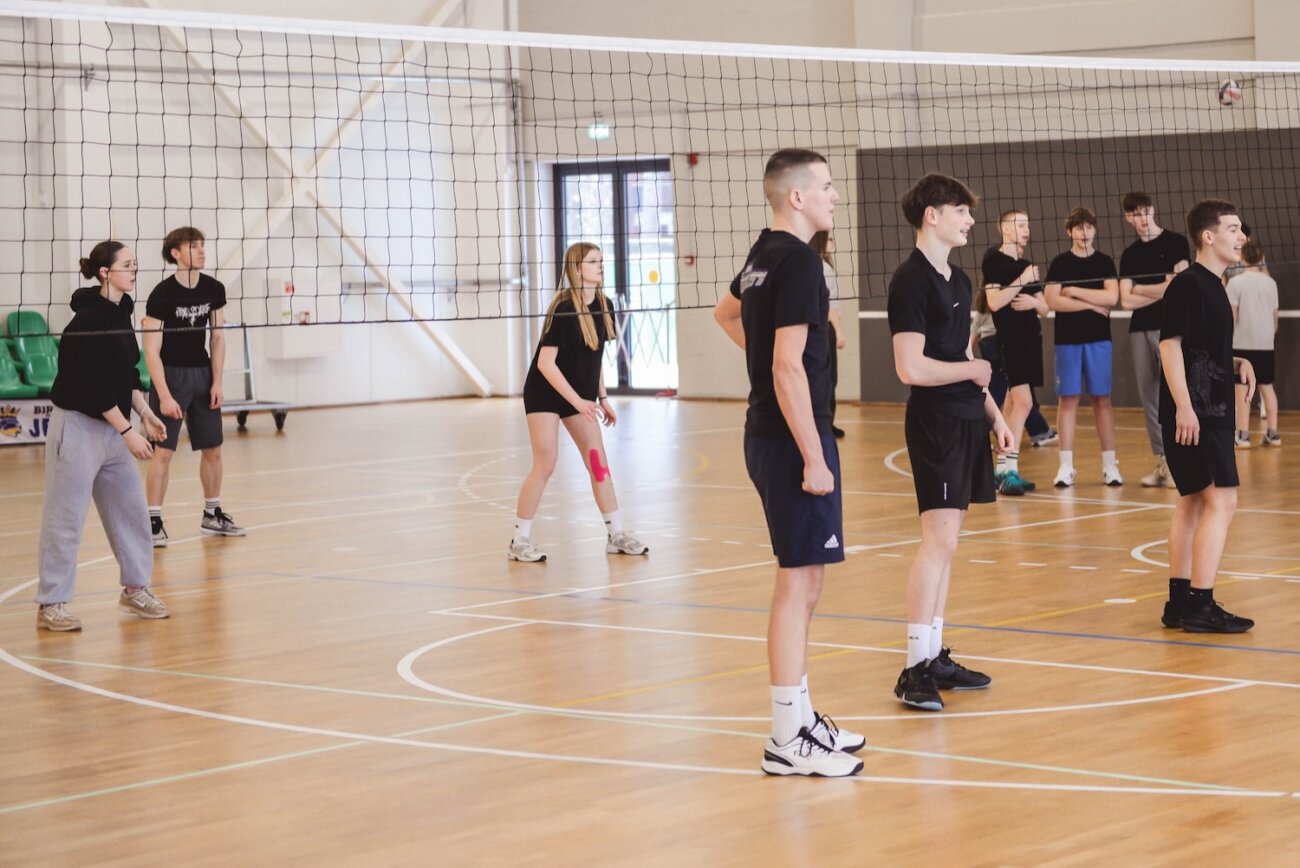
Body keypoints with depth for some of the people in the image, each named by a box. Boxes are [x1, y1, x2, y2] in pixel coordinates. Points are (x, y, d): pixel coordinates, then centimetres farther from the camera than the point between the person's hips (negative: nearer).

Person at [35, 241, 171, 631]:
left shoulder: (120, 313, 8)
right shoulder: (87, 319, -19)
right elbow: (93, 385, -22)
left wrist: (144, 412, 5)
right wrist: (128, 431, -19)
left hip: (112, 427, 9)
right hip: (78, 426, -9)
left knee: (130, 508, 12)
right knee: (65, 519, -2)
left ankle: (135, 588, 25)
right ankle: (51, 605, 6)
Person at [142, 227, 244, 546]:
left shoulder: (214, 289, 0)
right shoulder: (162, 294, -16)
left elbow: (218, 338, 8)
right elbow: (152, 350, -16)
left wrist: (217, 382, 1)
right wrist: (164, 396, -20)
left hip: (202, 374, 5)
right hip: (170, 374, -5)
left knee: (213, 448, 9)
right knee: (164, 450, -8)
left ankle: (212, 515, 22)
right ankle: (153, 521, -4)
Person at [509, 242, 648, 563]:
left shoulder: (602, 306, -1)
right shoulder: (563, 309, -22)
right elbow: (545, 362, -23)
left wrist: (602, 397, 9)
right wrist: (578, 401, -26)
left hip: (581, 395, 7)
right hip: (545, 393, -7)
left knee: (598, 461, 4)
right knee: (545, 465, -9)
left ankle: (616, 535, 10)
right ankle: (519, 540, -1)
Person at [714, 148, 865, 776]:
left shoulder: (764, 254, 12)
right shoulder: (798, 261, -17)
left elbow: (726, 312, 33)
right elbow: (789, 368, -23)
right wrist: (814, 459, -21)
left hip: (767, 434, 10)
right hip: (793, 439, -10)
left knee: (803, 583, 15)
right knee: (798, 585, -7)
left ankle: (800, 718, 23)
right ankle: (789, 742, -4)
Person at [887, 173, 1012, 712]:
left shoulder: (957, 280, 15)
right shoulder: (912, 281, -13)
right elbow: (912, 368, -20)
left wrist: (993, 414, 17)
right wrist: (973, 371, -7)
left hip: (967, 421, 9)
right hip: (935, 423, -9)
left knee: (946, 542, 11)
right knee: (939, 541, -13)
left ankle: (936, 657, 16)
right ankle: (916, 669, -10)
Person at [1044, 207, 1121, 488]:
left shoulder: (1105, 262, 5)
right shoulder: (1060, 264, 3)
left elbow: (1112, 297, -9)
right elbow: (1053, 301, -8)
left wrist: (1075, 291, -9)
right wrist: (1092, 304, -10)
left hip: (1098, 339, 0)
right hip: (1067, 339, 0)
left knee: (1102, 399, 2)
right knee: (1067, 399, 0)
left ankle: (1110, 464, 5)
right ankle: (1066, 466, 3)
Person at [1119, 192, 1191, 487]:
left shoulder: (1176, 243, 1)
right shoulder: (1129, 254, 13)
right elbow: (1126, 301, 5)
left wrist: (1140, 290, -3)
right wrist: (1161, 289, -4)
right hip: (1139, 330, 5)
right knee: (1149, 399, 4)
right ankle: (1161, 462, 8)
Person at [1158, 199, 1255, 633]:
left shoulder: (1214, 286, 15)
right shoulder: (1188, 283, -13)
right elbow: (1170, 344, -19)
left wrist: (1237, 364, 7)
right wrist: (1183, 406, -24)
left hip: (1212, 413, 10)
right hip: (1193, 414, -10)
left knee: (1193, 502, 12)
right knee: (1221, 500, -13)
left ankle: (1180, 604, 18)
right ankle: (1200, 605, -12)